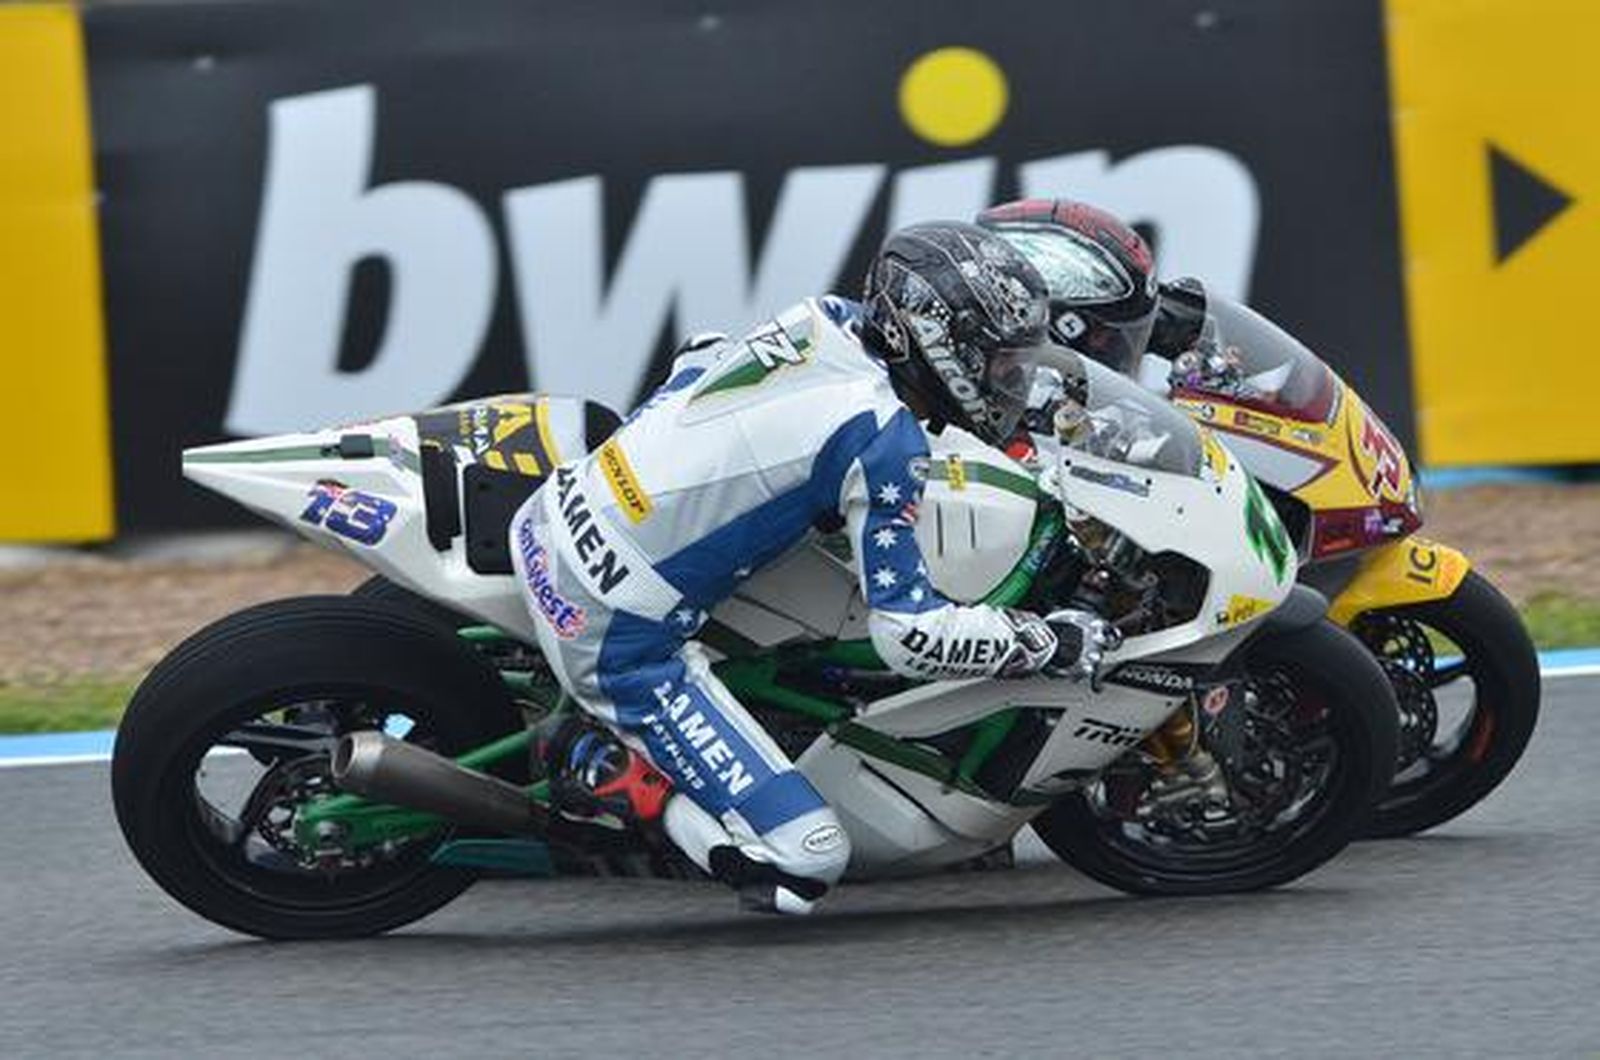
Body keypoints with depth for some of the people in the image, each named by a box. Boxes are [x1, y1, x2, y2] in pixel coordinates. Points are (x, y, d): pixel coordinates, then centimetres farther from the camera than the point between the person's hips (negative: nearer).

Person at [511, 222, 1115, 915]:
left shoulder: (827, 320, 5)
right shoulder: (882, 438, -17)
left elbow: (693, 366, 25)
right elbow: (909, 634, -18)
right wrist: (1050, 642, -8)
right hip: (618, 643, -8)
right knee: (807, 865, -10)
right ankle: (604, 770, -5)